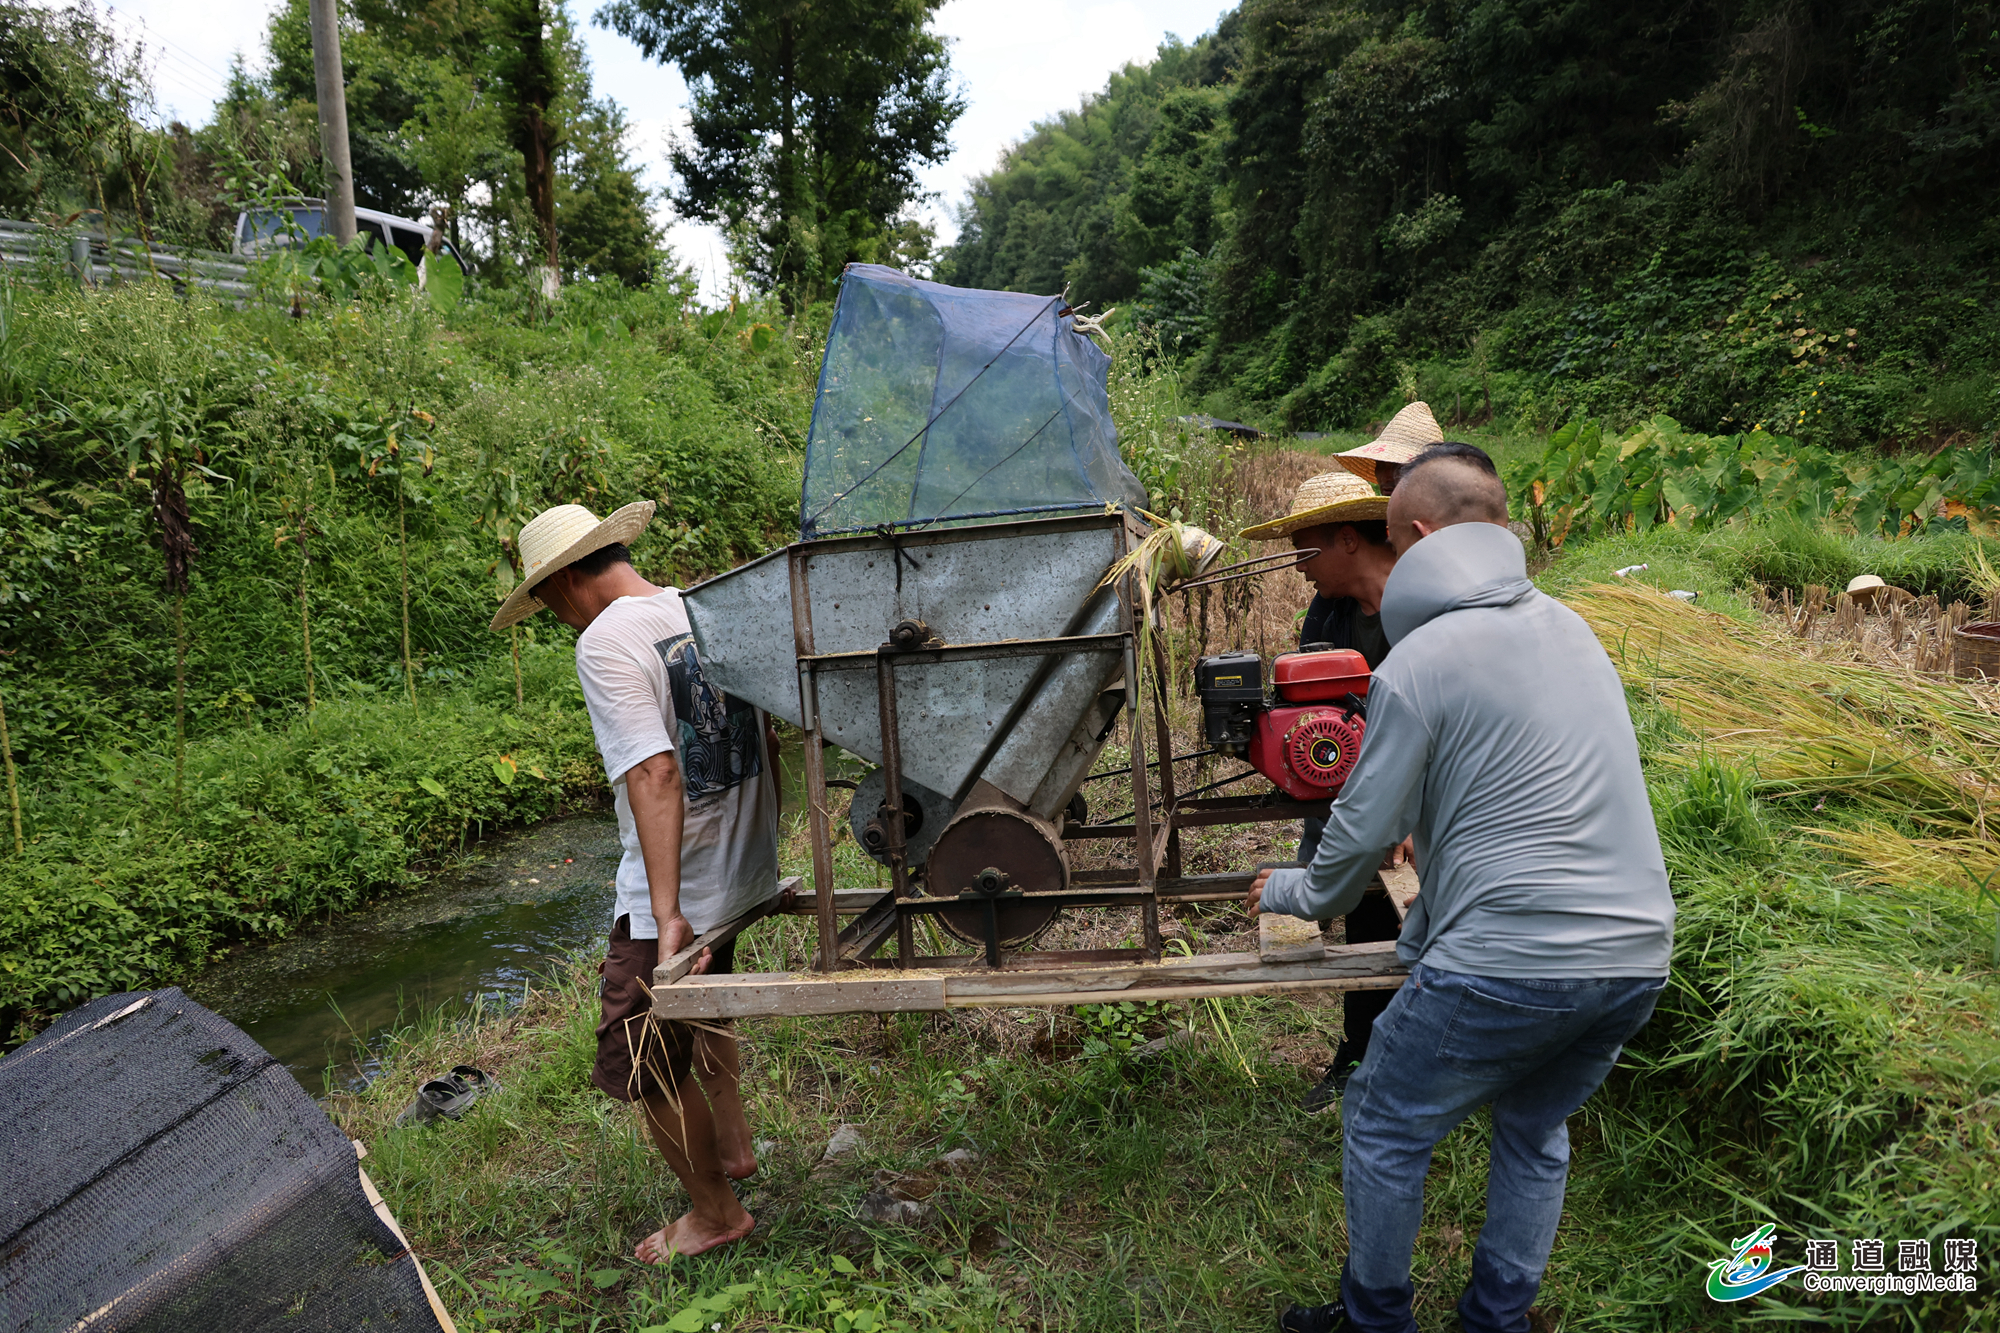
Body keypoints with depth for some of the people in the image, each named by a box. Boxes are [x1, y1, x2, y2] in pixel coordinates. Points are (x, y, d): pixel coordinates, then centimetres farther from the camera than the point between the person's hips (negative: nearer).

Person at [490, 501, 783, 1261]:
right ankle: (733, 1143, 47)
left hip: (676, 897, -9)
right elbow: (768, 742, 11)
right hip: (745, 873, 9)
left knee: (648, 1068, 11)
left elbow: (655, 776, -28)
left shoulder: (606, 641, -18)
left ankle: (714, 1214, 28)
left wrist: (667, 917, -30)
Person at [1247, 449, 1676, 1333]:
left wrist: (1292, 894, 13)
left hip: (1508, 963, -7)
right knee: (1534, 1132, 27)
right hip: (1638, 956, 8)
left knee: (1382, 1132, 14)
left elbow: (1363, 831, -7)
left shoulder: (1416, 666, -12)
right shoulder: (1570, 627, 11)